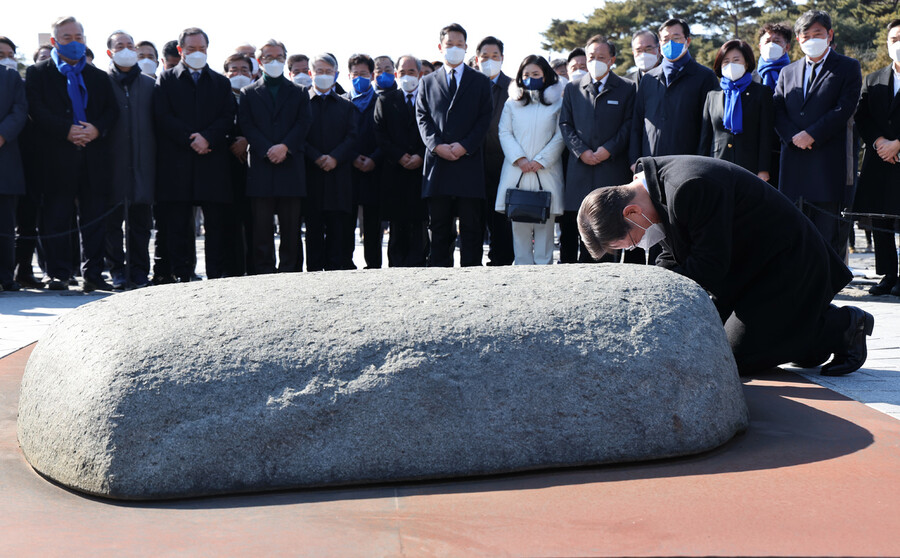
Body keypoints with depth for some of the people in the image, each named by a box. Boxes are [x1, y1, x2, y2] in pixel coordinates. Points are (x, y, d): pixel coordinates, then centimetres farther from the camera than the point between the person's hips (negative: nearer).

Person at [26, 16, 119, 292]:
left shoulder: (99, 77, 18)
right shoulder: (38, 73, 8)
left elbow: (112, 110, 10)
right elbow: (36, 110, -4)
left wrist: (96, 128, -10)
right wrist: (67, 131, -16)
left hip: (94, 154, 3)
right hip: (57, 156, -3)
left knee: (95, 218, 2)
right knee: (56, 218, -1)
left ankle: (93, 274, 7)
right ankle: (58, 275, 5)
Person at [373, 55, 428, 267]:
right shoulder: (385, 101, 13)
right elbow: (380, 135, 5)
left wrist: (421, 157, -10)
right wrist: (399, 157, -8)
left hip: (423, 168, -1)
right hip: (395, 172, 1)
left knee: (419, 223, -4)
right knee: (397, 225, 2)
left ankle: (416, 266, 0)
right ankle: (396, 267, 6)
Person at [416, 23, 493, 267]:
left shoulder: (480, 81, 11)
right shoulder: (428, 82, 16)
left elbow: (485, 119, 2)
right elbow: (422, 117, 7)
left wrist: (464, 146, -11)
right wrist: (436, 145, -9)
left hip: (469, 162, -1)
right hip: (437, 163, 2)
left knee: (471, 226, -1)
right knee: (439, 227, 4)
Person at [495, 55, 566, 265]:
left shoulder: (557, 102, 8)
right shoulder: (512, 103, 14)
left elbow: (560, 136, 2)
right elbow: (505, 133, 8)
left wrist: (541, 161, -8)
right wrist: (519, 159, -7)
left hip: (546, 170, -2)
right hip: (516, 171, 2)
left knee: (544, 222, -4)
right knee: (518, 223, -2)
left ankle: (544, 266, 0)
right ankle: (523, 266, 2)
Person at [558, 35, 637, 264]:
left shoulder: (626, 89, 7)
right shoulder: (573, 88, 14)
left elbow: (629, 125, 1)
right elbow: (565, 124, 9)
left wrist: (609, 149, -11)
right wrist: (581, 151, -6)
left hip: (613, 166, -2)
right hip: (581, 168, 2)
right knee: (583, 226, 1)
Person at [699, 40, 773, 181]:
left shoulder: (762, 92, 8)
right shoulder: (712, 95, 15)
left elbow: (766, 136, 3)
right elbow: (705, 137, 15)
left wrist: (763, 170, -4)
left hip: (750, 169, -2)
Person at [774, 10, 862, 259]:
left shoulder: (848, 68, 5)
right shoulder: (788, 72, 18)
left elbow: (845, 109, -7)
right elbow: (778, 111, 9)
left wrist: (811, 135, -13)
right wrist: (793, 137, -8)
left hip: (830, 159, -4)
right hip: (795, 159, 4)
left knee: (829, 225, -4)